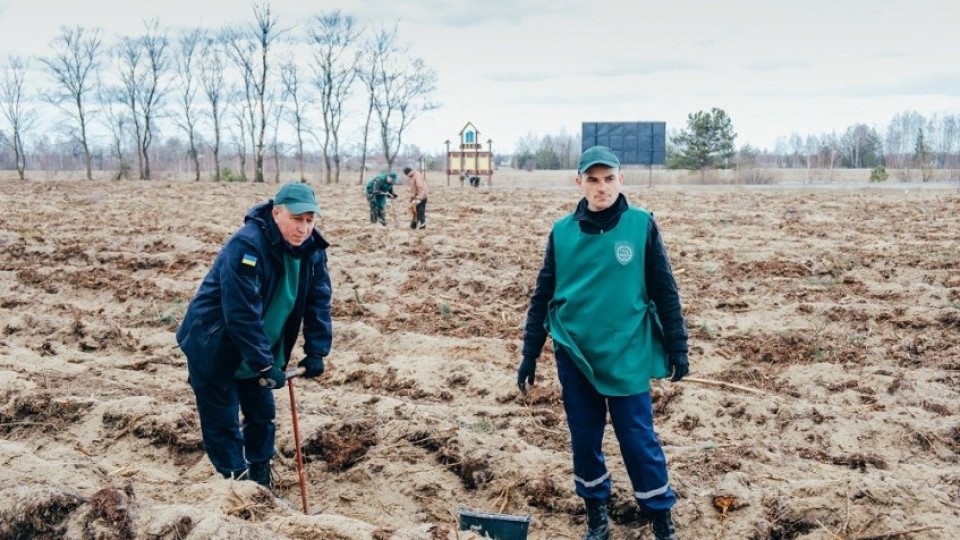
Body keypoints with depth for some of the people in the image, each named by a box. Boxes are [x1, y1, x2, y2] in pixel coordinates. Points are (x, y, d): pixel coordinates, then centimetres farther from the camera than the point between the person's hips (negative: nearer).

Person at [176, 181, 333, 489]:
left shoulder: (312, 250, -7)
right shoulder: (247, 246, -31)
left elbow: (319, 301, -1)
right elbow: (242, 314, -32)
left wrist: (316, 351, -9)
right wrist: (265, 365, -29)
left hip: (259, 351, 7)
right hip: (213, 348, -7)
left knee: (263, 417, 16)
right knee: (223, 425, 0)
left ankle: (261, 483, 32)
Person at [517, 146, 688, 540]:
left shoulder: (642, 225, -5)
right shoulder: (562, 232, -1)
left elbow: (664, 290, 0)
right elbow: (543, 297, 5)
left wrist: (677, 348, 1)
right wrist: (530, 355, 5)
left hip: (628, 355, -2)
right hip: (574, 354, 2)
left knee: (639, 439, 4)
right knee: (584, 438, 12)